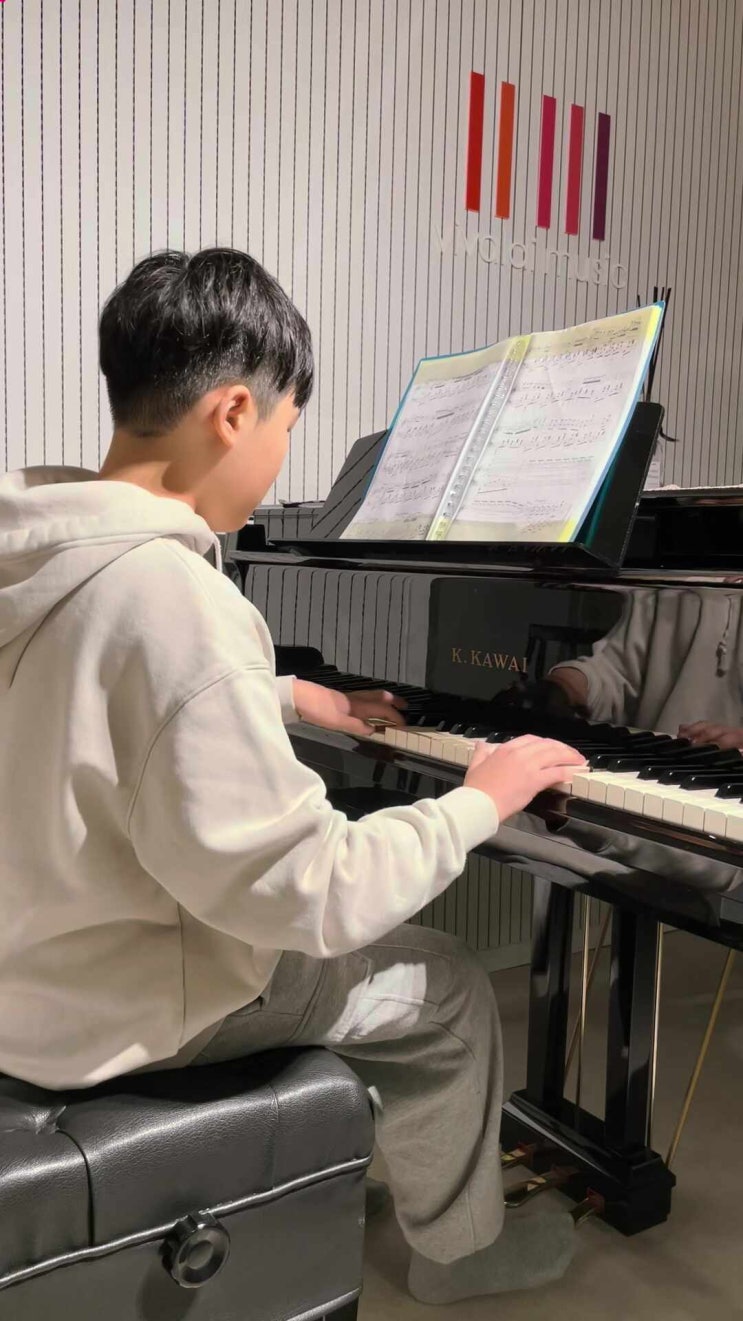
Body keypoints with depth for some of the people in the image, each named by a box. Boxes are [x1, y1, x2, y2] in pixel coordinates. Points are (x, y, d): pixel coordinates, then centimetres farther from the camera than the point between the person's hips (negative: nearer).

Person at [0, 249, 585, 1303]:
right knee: (448, 990, 10)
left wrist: (285, 698, 20)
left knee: (374, 938, 28)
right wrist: (478, 804, -14)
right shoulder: (173, 598, -32)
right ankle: (459, 1247, 34)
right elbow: (300, 895, -29)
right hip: (111, 1015, -8)